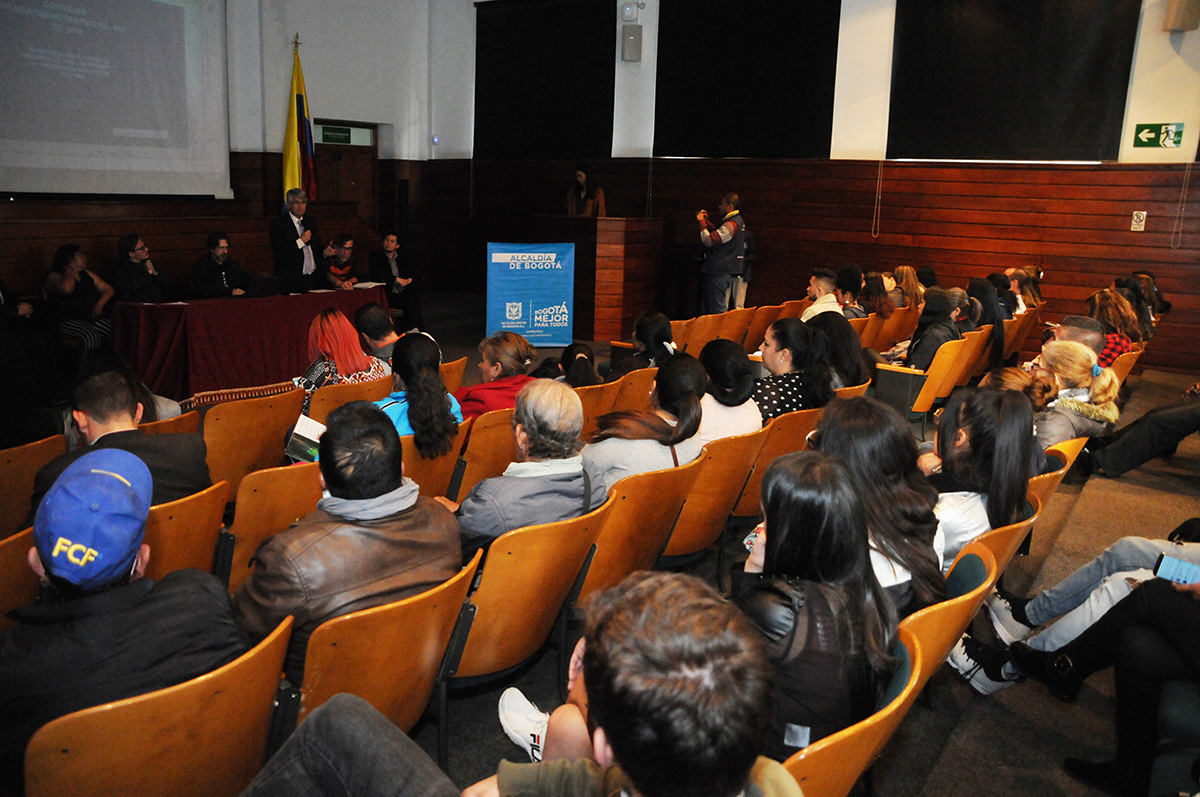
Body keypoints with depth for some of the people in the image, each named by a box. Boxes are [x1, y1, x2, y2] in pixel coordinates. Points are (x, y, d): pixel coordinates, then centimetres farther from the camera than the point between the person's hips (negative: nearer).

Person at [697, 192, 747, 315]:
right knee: (705, 306, 15)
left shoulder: (731, 224, -19)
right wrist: (707, 221, 19)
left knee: (717, 309, -8)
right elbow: (717, 232, 29)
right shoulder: (737, 220, 14)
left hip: (720, 273, -11)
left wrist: (702, 222, -11)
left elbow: (708, 240, -23)